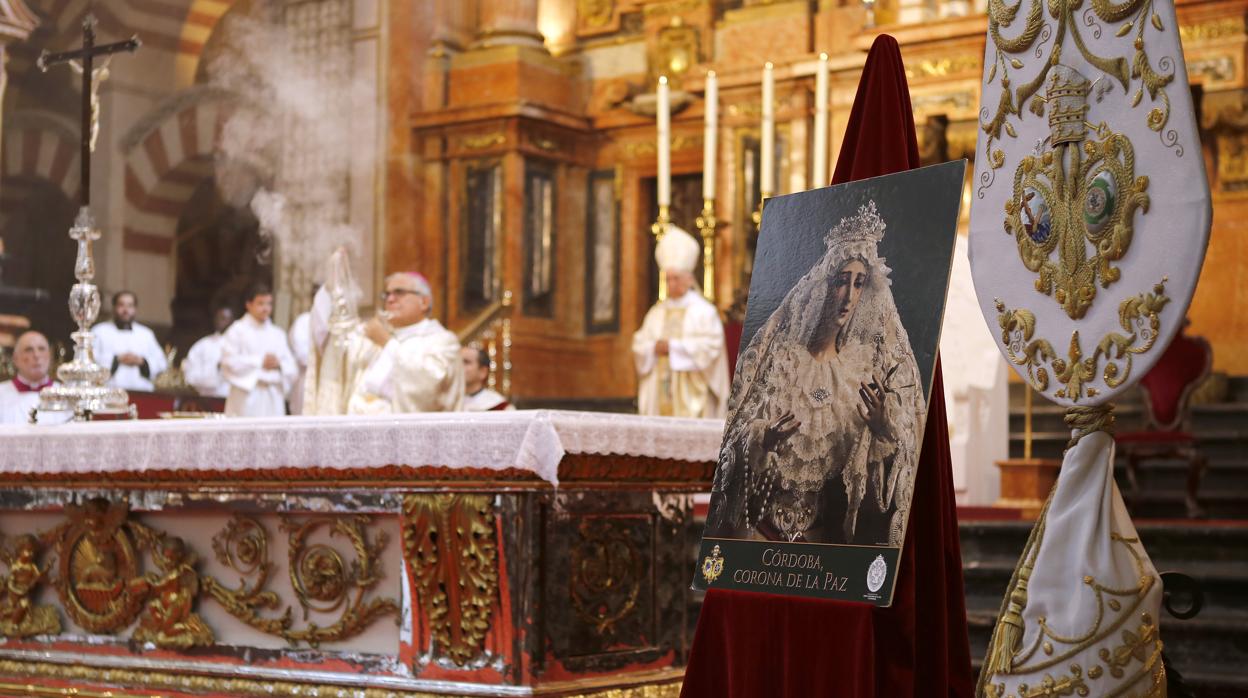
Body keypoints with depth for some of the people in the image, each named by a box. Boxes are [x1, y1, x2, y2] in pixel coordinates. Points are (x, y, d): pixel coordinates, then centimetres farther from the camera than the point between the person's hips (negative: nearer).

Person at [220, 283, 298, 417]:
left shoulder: (277, 334, 17)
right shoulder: (237, 330, 5)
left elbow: (291, 369, 12)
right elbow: (229, 362, -7)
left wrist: (279, 364, -9)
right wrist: (260, 362, -8)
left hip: (273, 400, 4)